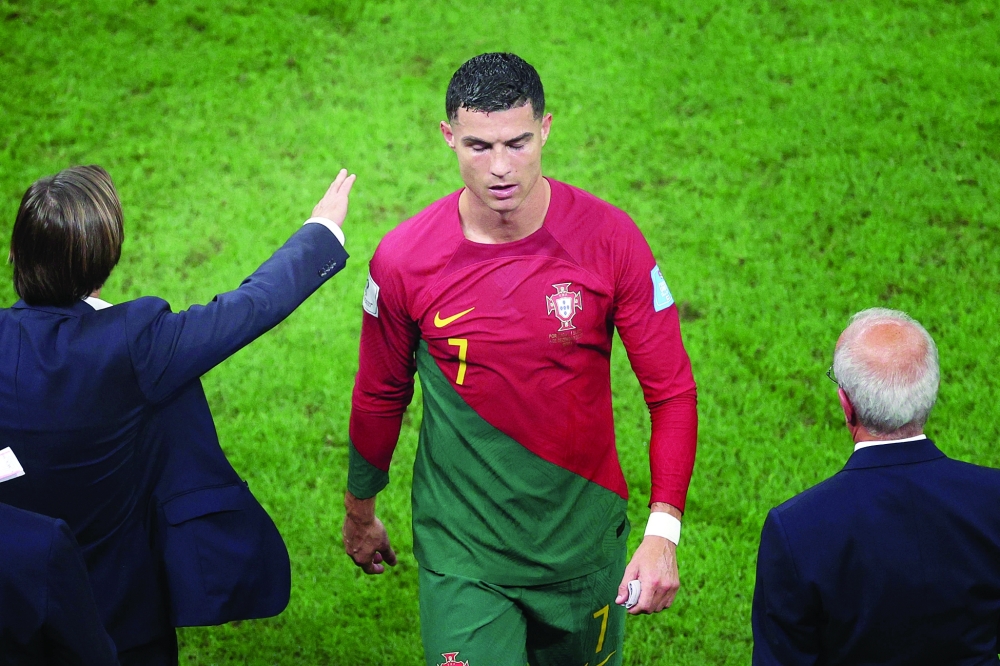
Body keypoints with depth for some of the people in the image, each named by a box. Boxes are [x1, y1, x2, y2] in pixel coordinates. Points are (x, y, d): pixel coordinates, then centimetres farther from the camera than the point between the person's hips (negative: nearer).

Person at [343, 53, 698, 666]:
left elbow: (672, 391, -9)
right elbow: (381, 397, 4)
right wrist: (361, 512, 17)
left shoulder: (610, 239, -14)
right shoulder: (404, 260, -13)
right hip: (461, 557, -1)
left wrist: (664, 530, -17)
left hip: (584, 543, 1)